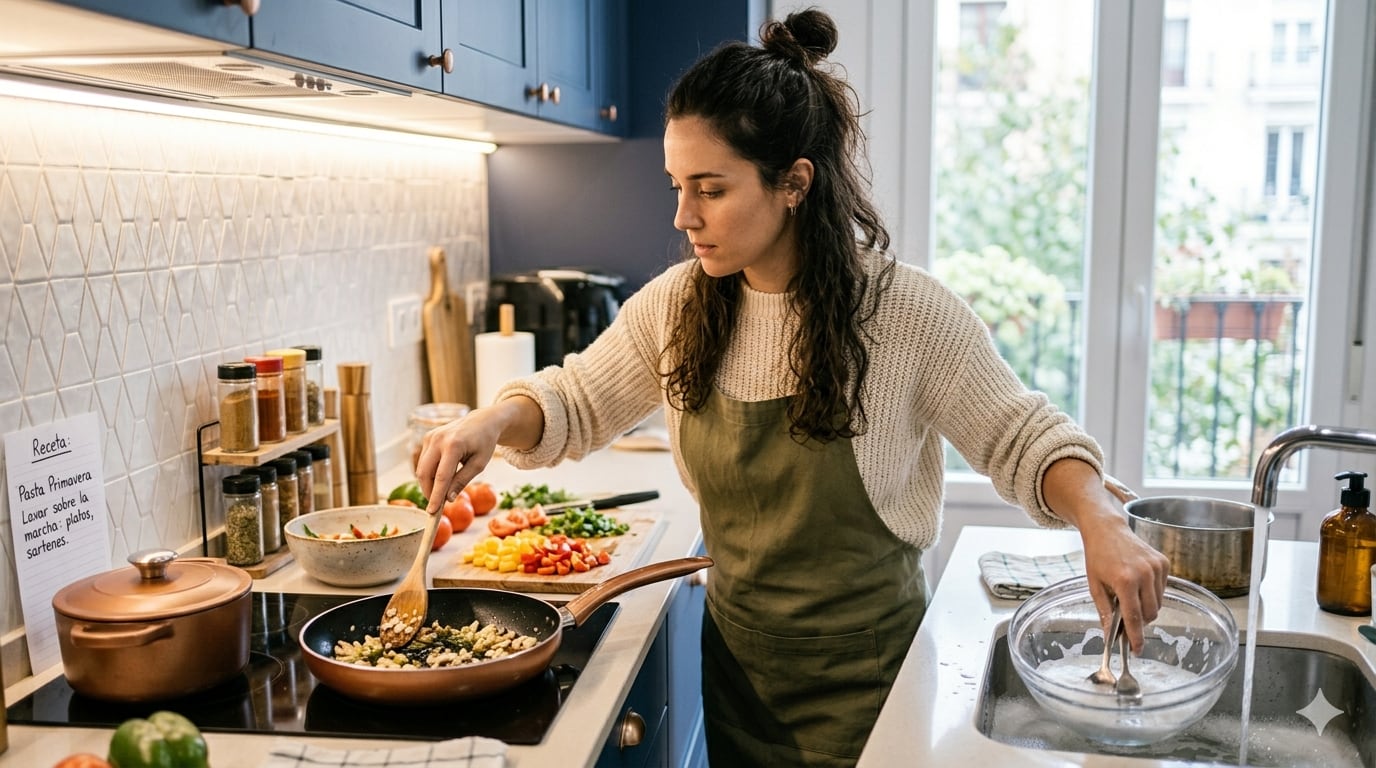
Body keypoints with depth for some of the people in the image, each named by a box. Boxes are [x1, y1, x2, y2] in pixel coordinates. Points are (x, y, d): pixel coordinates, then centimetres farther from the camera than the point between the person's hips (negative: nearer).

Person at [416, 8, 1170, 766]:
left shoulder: (907, 312, -19)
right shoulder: (676, 303, -6)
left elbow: (1022, 440, -11)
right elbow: (575, 400, 5)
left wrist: (1100, 522, -29)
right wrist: (493, 421, -15)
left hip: (862, 674, -4)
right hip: (734, 654, 5)